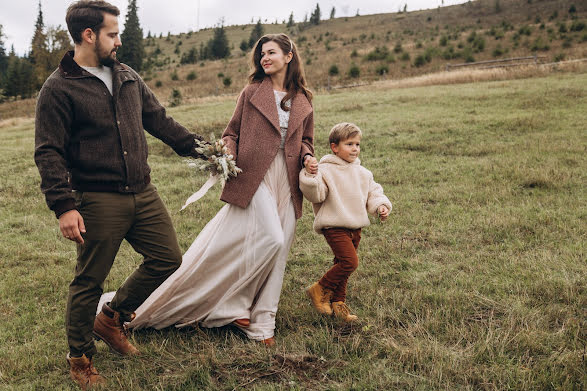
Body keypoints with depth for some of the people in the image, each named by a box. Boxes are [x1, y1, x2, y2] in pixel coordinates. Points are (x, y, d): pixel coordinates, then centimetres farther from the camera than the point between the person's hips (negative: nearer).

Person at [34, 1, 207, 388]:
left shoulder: (128, 77, 12)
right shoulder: (59, 88, -7)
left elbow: (161, 121, 19)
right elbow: (49, 153, -11)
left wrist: (200, 147, 14)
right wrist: (64, 206, -20)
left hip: (143, 193, 7)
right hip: (97, 202, -6)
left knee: (168, 259, 9)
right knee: (89, 282, 4)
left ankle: (112, 317, 31)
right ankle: (81, 359, 26)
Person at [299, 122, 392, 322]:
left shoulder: (362, 173, 12)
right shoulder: (326, 170, -10)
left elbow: (373, 191, 20)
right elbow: (315, 195, -18)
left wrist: (380, 206, 2)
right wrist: (310, 176, -33)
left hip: (356, 227, 7)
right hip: (334, 225, -7)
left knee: (342, 265, 13)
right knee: (350, 262, -17)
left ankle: (338, 302, 26)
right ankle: (320, 290, 1)